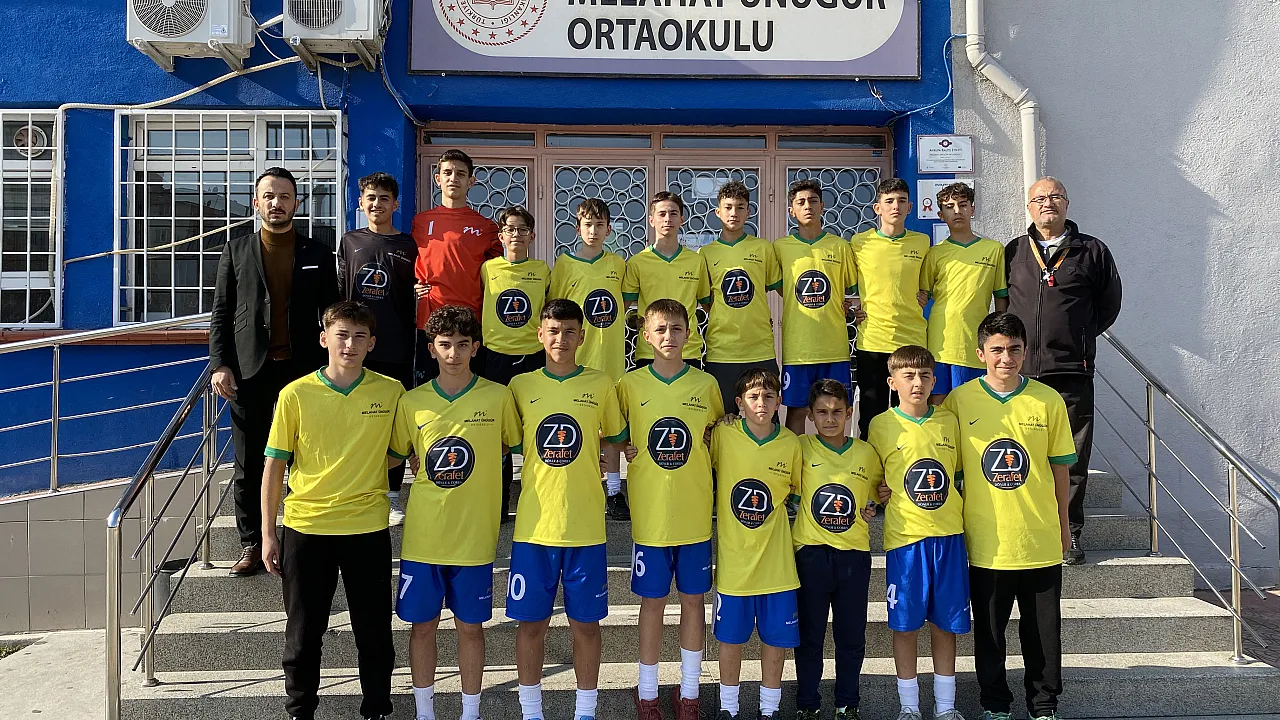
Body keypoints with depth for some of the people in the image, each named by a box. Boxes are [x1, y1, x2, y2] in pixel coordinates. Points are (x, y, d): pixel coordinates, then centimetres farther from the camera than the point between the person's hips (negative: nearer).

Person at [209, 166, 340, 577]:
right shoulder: (235, 252, 10)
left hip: (303, 371, 0)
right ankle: (251, 544, 15)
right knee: (248, 465, 4)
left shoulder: (317, 255, 10)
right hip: (250, 372, 1)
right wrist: (219, 365, -3)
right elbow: (220, 314, 8)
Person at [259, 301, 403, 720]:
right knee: (303, 634, 11)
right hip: (305, 528, 0)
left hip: (368, 528, 0)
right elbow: (274, 466, 1)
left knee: (374, 633, 10)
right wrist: (268, 534, 0)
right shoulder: (296, 394, -4)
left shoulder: (391, 392, -2)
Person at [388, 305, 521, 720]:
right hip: (423, 535, 1)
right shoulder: (412, 402, -1)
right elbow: (394, 456, 12)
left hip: (475, 535, -1)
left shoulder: (497, 397, -5)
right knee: (423, 624, 11)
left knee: (470, 625, 10)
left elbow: (514, 445, 7)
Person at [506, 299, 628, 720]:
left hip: (586, 527, 0)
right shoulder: (521, 386, 3)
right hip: (533, 526, 1)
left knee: (586, 623, 8)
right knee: (531, 622, 7)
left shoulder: (601, 385, 1)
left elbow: (616, 440, 14)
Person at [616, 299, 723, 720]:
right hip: (650, 514, -1)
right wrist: (624, 450, -8)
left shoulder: (706, 384, 1)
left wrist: (711, 451, -3)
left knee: (693, 599, 10)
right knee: (652, 600, 9)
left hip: (695, 514, 1)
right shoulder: (630, 384, -2)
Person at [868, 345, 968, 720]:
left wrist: (957, 504, 2)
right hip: (904, 536, -2)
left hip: (948, 535, 2)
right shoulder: (881, 425, -3)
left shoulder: (949, 421, 4)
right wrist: (881, 494, -9)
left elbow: (958, 471, 15)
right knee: (905, 624, 5)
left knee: (945, 622, 10)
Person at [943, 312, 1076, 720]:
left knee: (1044, 631, 11)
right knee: (989, 631, 11)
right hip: (987, 540, -1)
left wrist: (1063, 523, 11)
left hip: (1041, 539, 1)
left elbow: (1059, 467, 7)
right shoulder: (959, 401, -5)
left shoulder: (1048, 401, -1)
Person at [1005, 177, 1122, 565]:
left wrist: (1081, 336, 10)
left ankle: (1069, 532, 11)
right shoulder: (1014, 252, 13)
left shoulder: (1091, 251, 8)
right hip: (1020, 369, 1)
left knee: (1072, 457, 1)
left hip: (1072, 371, -1)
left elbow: (1110, 301, 16)